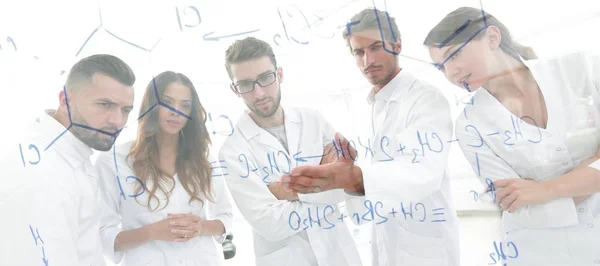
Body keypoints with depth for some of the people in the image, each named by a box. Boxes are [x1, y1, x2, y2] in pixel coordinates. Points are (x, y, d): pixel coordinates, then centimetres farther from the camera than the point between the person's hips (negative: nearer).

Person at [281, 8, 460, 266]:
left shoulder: (426, 98, -16)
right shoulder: (376, 107, 7)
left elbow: (425, 171, -32)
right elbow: (384, 170, 6)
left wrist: (356, 177, -48)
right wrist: (351, 172, -15)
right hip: (386, 241, 7)